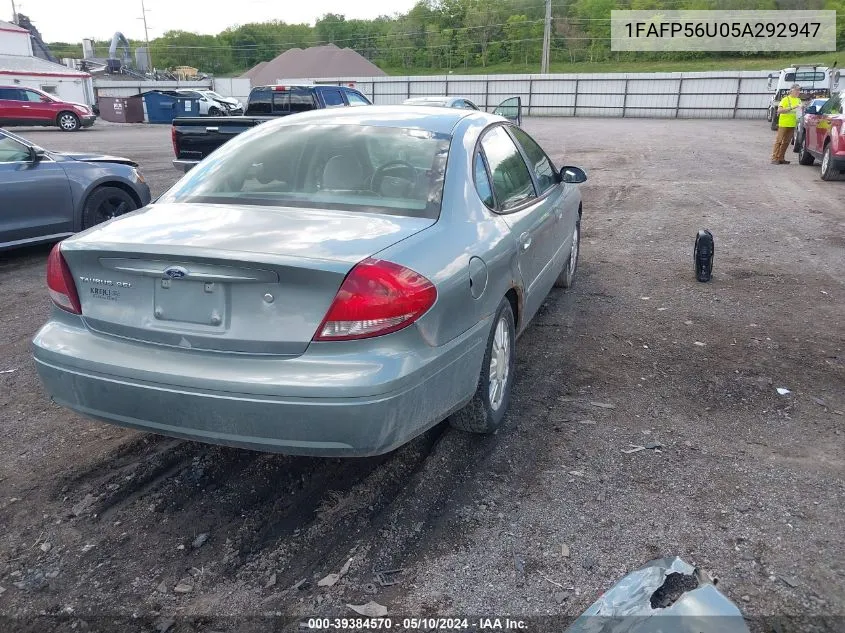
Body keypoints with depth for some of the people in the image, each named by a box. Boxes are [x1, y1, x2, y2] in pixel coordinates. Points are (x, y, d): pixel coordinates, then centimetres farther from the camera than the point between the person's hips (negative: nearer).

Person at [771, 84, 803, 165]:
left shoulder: (799, 101, 13)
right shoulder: (785, 99, -7)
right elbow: (779, 110, -17)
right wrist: (791, 108, -25)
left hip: (792, 124, 6)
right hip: (783, 124, -6)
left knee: (786, 142, 7)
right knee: (778, 141, -5)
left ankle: (781, 158, 12)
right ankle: (774, 158, -4)